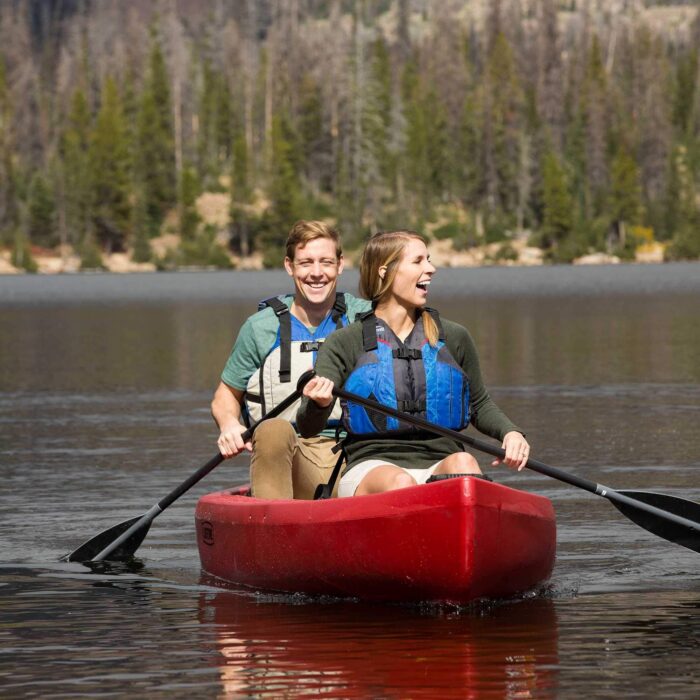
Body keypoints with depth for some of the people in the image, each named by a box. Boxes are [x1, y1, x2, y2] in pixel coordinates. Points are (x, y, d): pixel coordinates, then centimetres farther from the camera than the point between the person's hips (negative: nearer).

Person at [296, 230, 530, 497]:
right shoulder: (343, 345, 6)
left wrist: (510, 432, 6)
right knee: (400, 484, -37)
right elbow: (307, 428, -1)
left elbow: (480, 405, 29)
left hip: (439, 467, 2)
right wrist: (319, 404, -26)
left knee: (463, 463, -33)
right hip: (371, 470, -2)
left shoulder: (454, 339, 15)